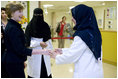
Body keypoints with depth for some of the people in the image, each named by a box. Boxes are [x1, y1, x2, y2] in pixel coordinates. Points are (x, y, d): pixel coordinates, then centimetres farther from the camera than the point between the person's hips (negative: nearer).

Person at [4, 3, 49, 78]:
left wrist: (22, 61, 21)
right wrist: (41, 51, -29)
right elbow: (20, 50, -26)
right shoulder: (12, 28, -21)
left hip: (16, 62, 10)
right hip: (14, 64, -10)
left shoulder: (13, 26, 11)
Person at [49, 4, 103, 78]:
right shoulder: (94, 31, 4)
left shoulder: (82, 35, -21)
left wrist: (56, 56, 3)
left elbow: (71, 56, -13)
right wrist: (62, 50, 15)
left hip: (86, 74, -7)